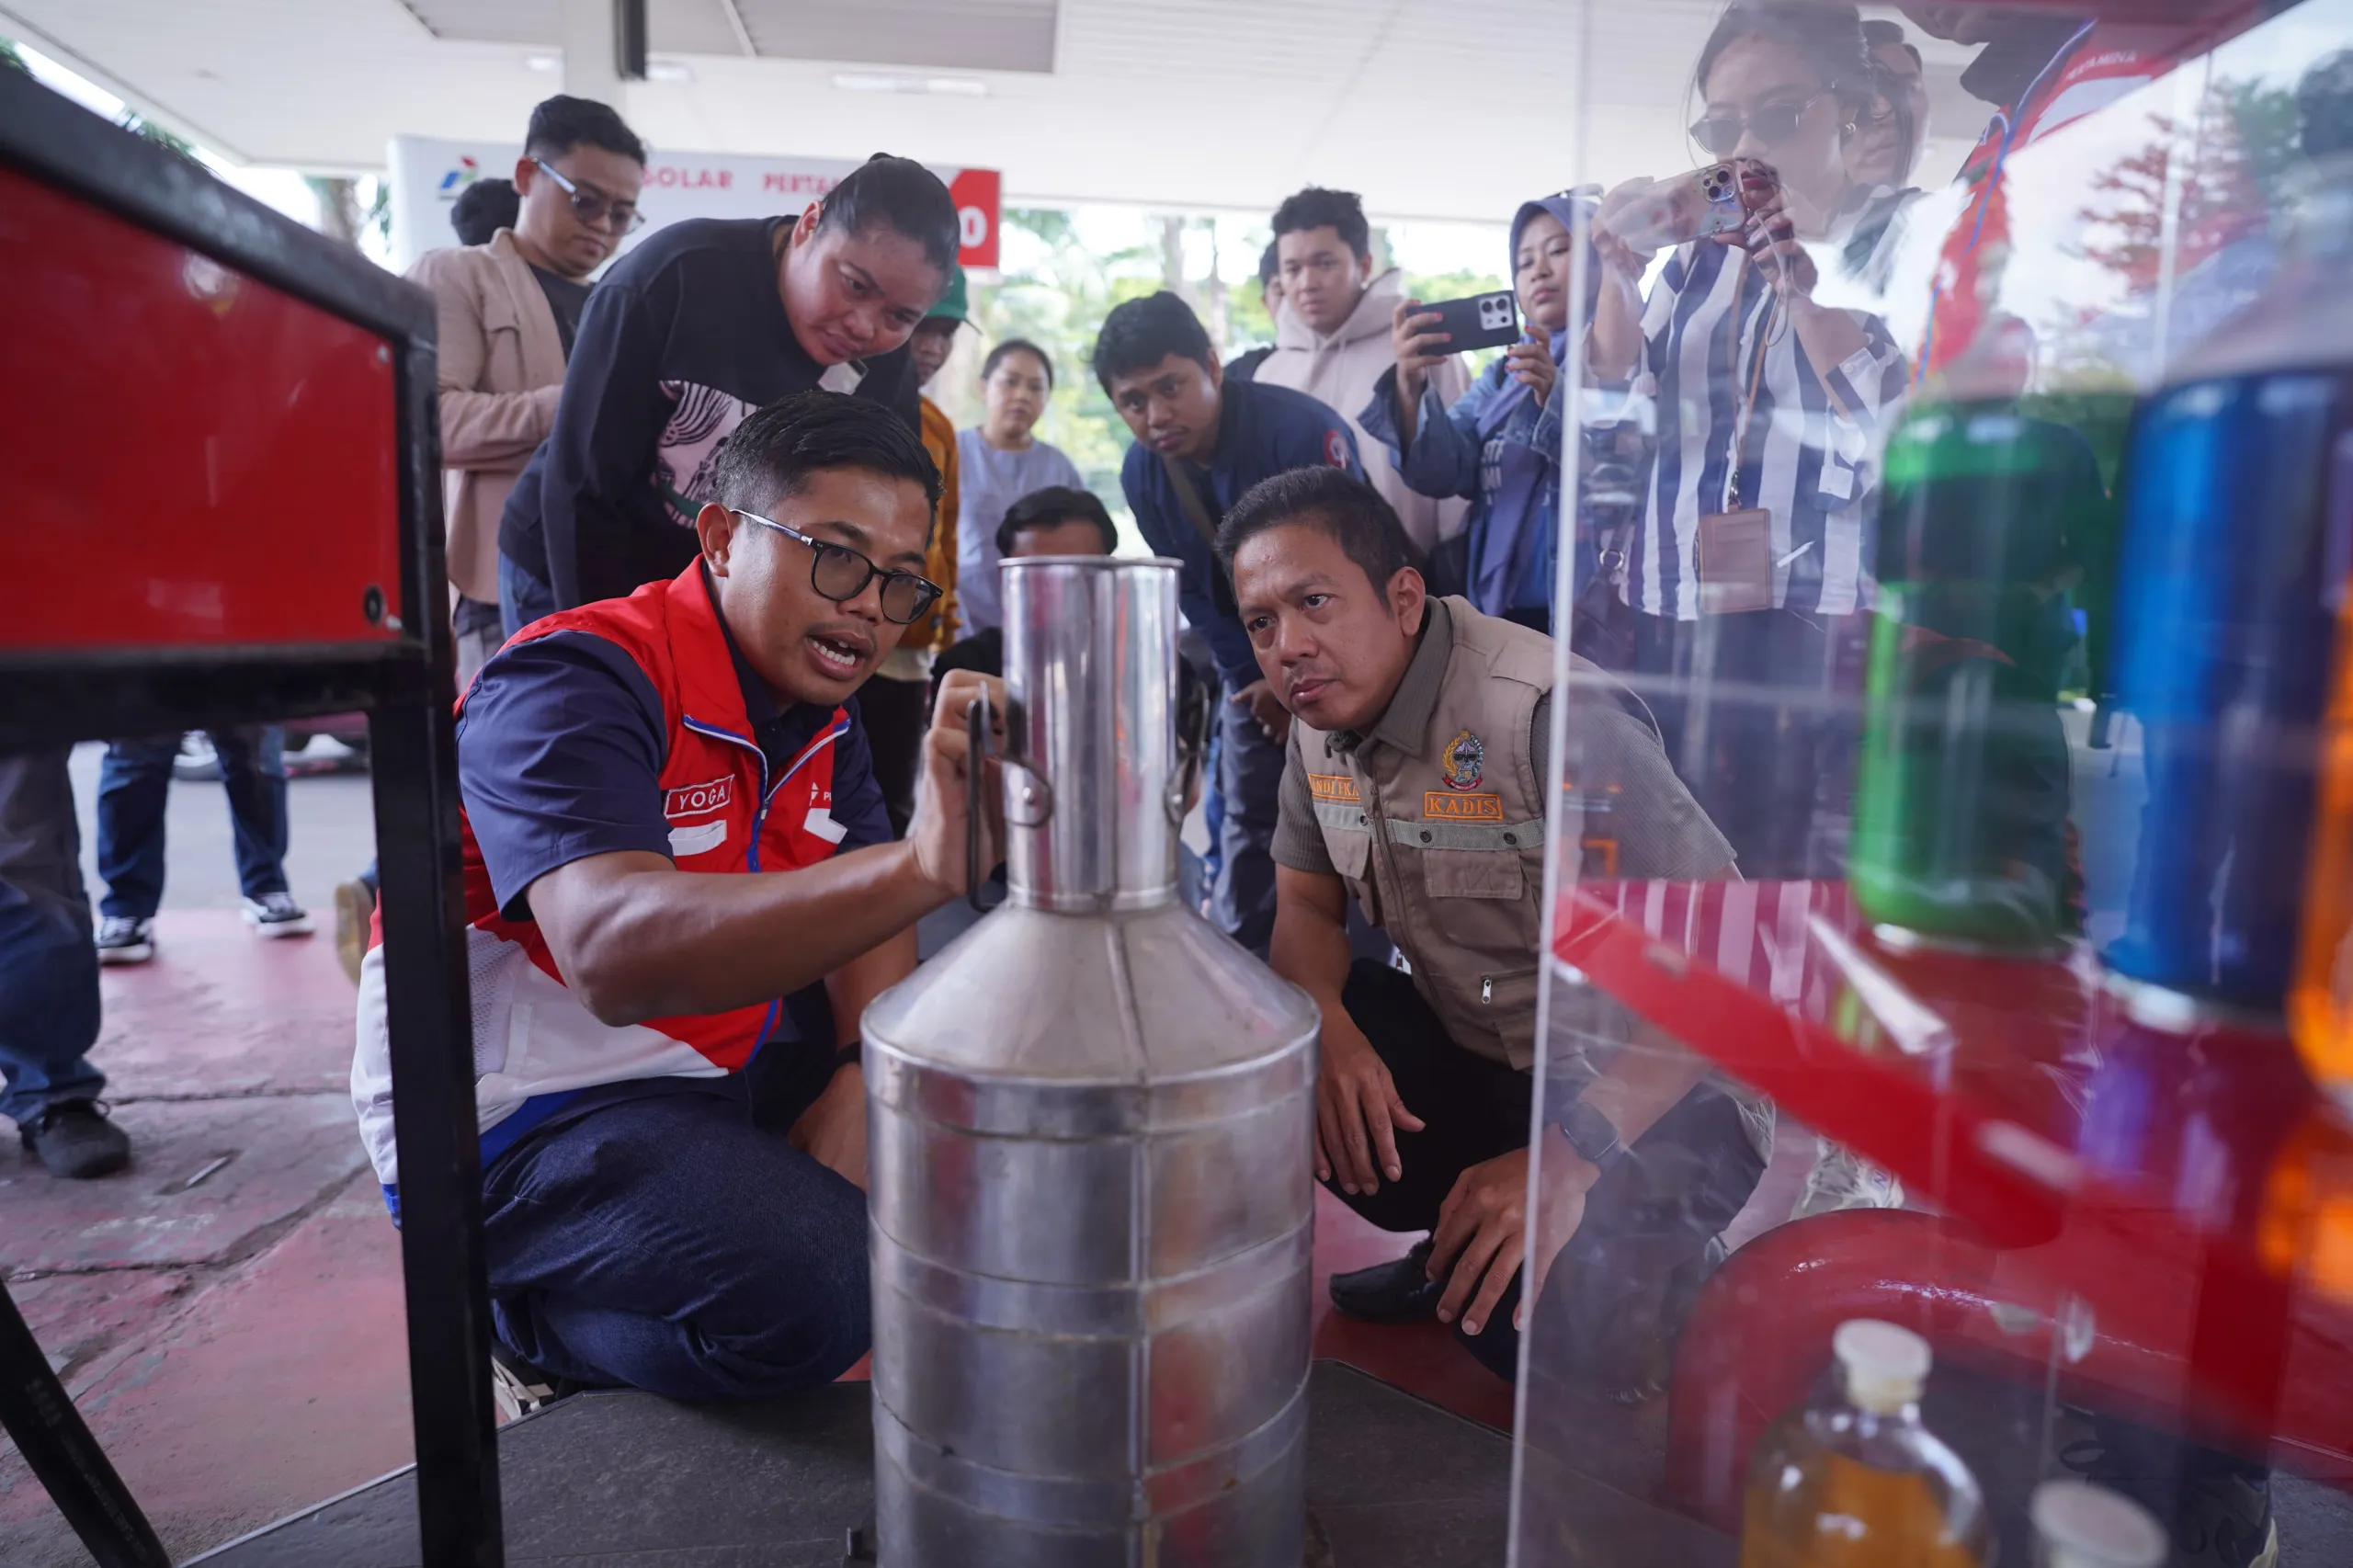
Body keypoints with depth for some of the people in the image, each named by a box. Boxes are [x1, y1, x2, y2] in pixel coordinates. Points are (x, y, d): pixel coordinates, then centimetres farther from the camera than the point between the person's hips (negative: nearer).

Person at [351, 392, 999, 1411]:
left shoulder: (820, 706, 3)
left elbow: (863, 915, 5)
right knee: (812, 1289, -29)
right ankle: (534, 1324, 0)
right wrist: (919, 868, -55)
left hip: (725, 1060, 8)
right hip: (516, 1110, -8)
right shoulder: (575, 687, -23)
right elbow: (614, 953, -42)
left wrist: (861, 1083, -15)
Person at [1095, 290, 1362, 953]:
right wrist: (1255, 676, -5)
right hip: (1257, 662, 5)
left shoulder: (1303, 429, -27)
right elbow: (1192, 591, 1)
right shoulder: (1142, 473, -8)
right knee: (1246, 820, 9)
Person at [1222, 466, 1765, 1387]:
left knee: (1519, 1315, -30)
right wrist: (1326, 1028, -18)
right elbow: (1306, 906, 6)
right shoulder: (1320, 724, -1)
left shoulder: (1556, 718, -27)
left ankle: (1650, 1280, 7)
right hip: (1471, 1058, 7)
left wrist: (1566, 1161, -34)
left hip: (1647, 1099, -7)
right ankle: (1453, 1239, 10)